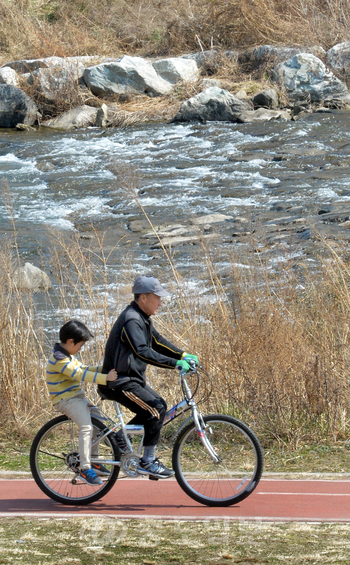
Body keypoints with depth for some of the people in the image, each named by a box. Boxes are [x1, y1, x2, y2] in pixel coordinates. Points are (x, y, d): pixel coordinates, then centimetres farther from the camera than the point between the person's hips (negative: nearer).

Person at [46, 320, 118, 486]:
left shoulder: (68, 356, 14)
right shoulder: (59, 359, -20)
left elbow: (83, 369, 20)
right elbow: (80, 375, -27)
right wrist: (105, 378, -29)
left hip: (77, 397, 11)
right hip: (66, 400, -11)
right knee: (86, 427, -24)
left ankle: (93, 461, 21)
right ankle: (85, 469, -22)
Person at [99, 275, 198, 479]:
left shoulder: (143, 319, 12)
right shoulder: (131, 320, -21)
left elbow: (158, 342, 19)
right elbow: (142, 352, -33)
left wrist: (183, 355, 5)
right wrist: (175, 363, -35)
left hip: (132, 379, 10)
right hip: (119, 382, -10)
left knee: (159, 405, 11)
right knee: (156, 409, -17)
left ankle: (120, 437, 18)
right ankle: (147, 462, -9)